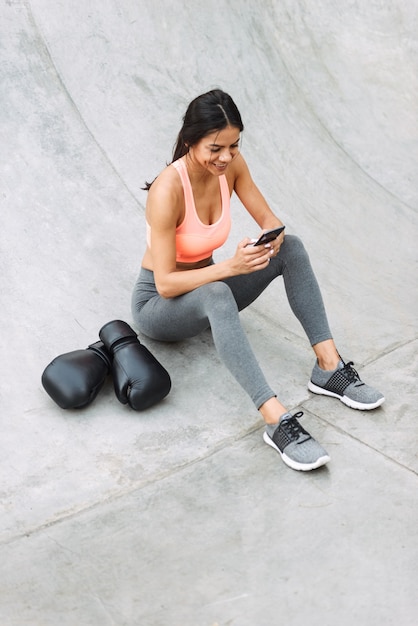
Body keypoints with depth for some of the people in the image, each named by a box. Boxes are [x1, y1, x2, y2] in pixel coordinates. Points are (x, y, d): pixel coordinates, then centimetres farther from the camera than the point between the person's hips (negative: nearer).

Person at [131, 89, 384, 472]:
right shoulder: (167, 191, -29)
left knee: (291, 247, -15)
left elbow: (269, 220, -1)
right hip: (158, 304, -6)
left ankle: (329, 367, -18)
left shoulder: (231, 165, -11)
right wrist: (230, 267, -38)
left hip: (208, 288, 7)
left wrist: (272, 239, -25)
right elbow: (165, 284, -28)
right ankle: (278, 421, -47)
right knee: (216, 295, -42)